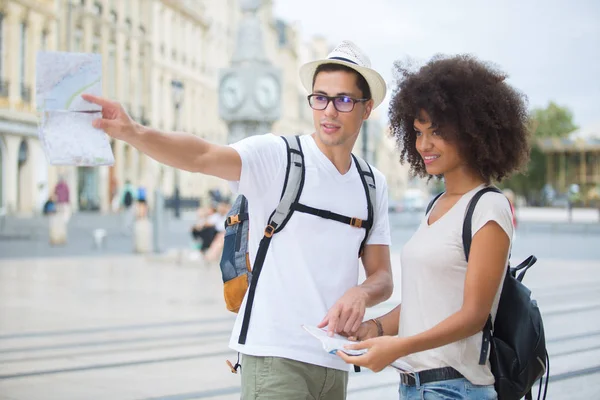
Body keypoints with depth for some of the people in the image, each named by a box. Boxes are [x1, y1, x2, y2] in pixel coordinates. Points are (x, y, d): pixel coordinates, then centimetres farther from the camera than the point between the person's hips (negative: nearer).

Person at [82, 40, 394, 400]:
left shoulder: (374, 185, 10)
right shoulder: (276, 156, -6)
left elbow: (382, 277, 9)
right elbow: (202, 156, -25)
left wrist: (361, 294, -15)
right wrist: (133, 132, -43)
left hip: (334, 364, 6)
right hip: (274, 356, -6)